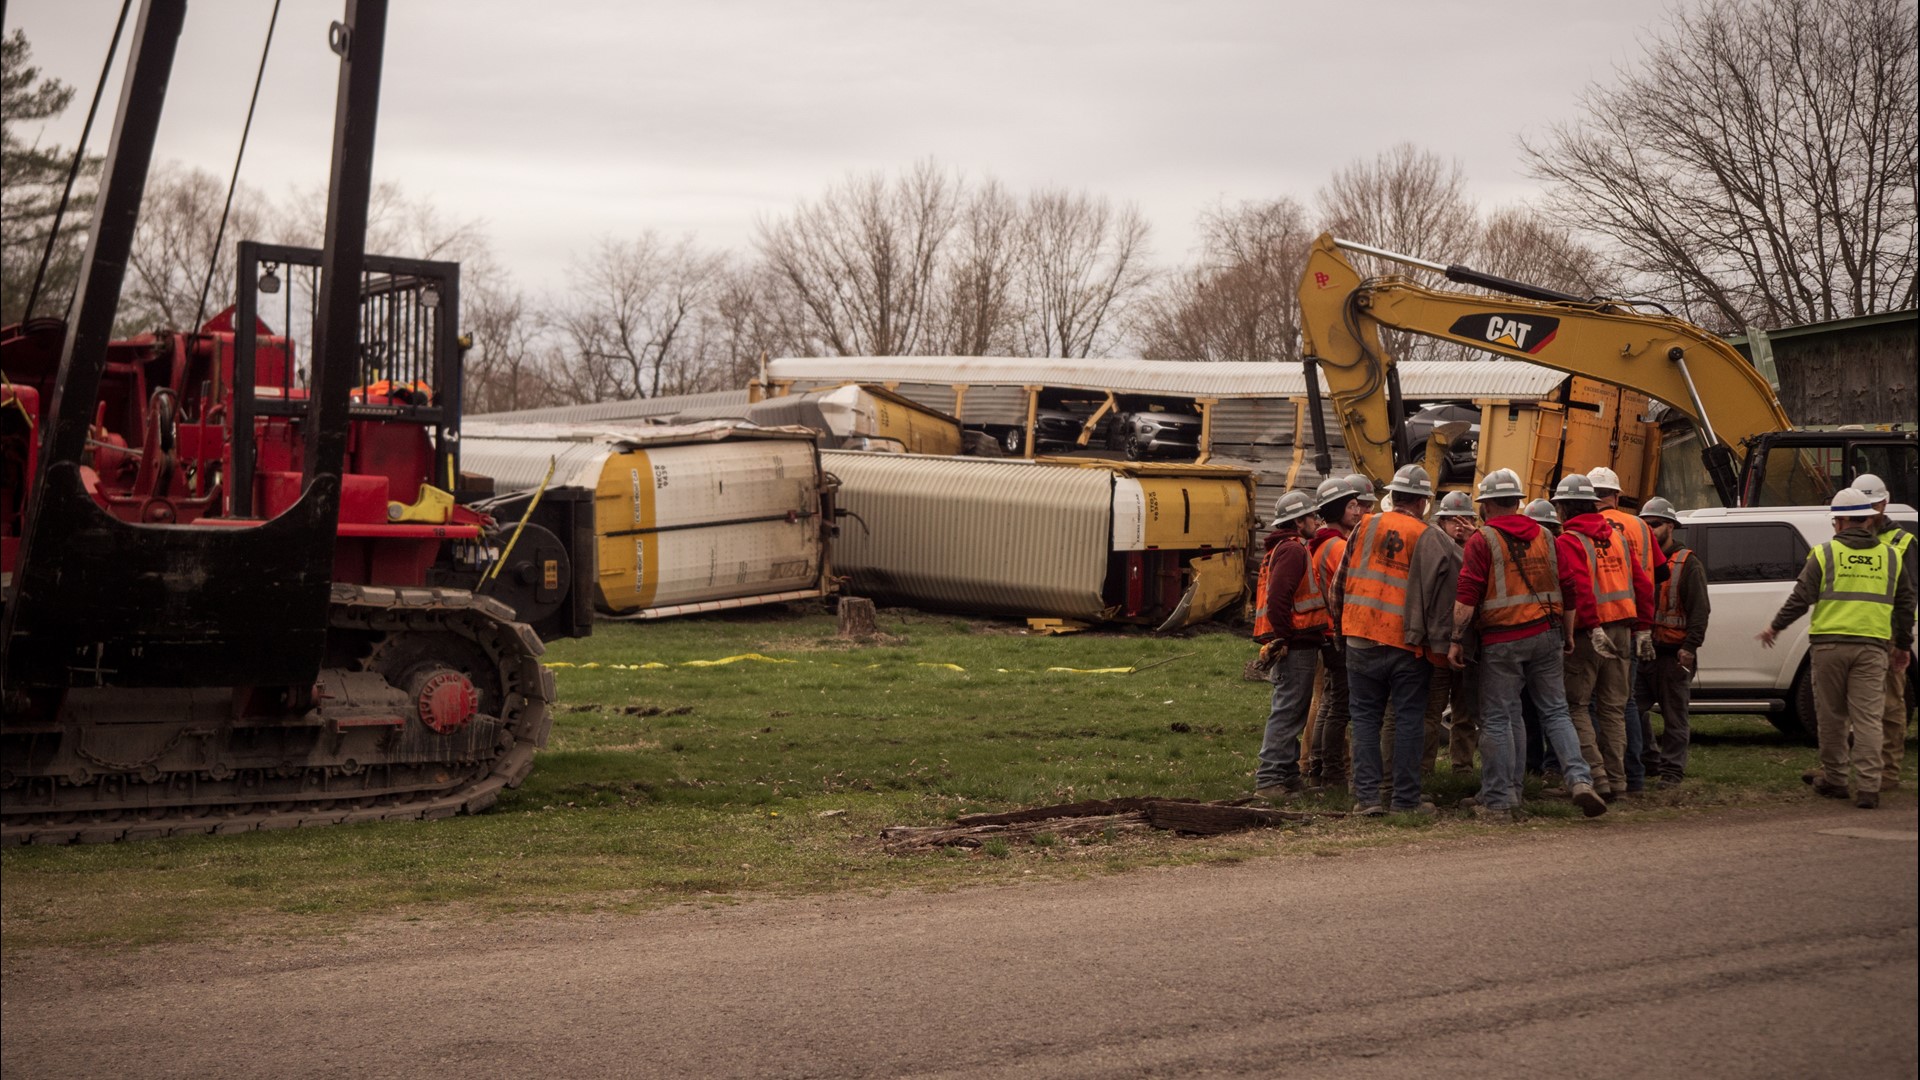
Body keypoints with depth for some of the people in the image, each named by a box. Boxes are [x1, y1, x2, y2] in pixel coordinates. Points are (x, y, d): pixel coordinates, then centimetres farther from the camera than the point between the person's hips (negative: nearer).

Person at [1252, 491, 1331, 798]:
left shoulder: (1287, 548, 21)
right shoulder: (1293, 550, -13)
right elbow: (1277, 599, -23)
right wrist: (1283, 639, -21)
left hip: (1296, 645, 11)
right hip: (1295, 646, -11)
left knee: (1292, 712, 15)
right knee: (1287, 712, -10)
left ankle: (1287, 775, 21)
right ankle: (1269, 779, -11)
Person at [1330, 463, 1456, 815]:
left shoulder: (1365, 528, 4)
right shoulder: (1429, 539, -5)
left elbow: (1341, 582, 10)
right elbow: (1439, 597, -7)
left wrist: (1341, 626, 21)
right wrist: (1440, 645, -2)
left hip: (1361, 639, 2)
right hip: (1407, 643, -2)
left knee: (1365, 716, 8)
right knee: (1408, 718, 6)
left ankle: (1367, 795, 4)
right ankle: (1405, 798, 7)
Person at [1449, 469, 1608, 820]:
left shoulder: (1482, 540, -4)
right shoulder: (1544, 536, 11)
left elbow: (1467, 596, -10)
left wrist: (1457, 640, -6)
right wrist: (1568, 634, 20)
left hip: (1502, 641, -4)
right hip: (1547, 634, 4)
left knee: (1498, 719, 2)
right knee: (1555, 712, 10)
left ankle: (1498, 801, 5)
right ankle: (1580, 778, -7)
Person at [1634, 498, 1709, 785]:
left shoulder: (1688, 564, -2)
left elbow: (1700, 610, -7)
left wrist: (1690, 646, -17)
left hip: (1673, 653, -6)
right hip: (1643, 650, 6)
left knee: (1674, 716, 0)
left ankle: (1672, 769, 6)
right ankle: (1650, 760, 17)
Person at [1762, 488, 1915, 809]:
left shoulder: (1825, 554, -1)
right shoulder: (1890, 556, 9)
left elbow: (1800, 599, -1)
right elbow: (1905, 605, 15)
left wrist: (1775, 627, 12)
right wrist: (1903, 646, 26)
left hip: (1830, 645, -1)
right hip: (1872, 646, 2)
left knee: (1832, 716, 9)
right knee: (1868, 717, -1)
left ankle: (1833, 779, 17)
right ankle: (1867, 787, -7)